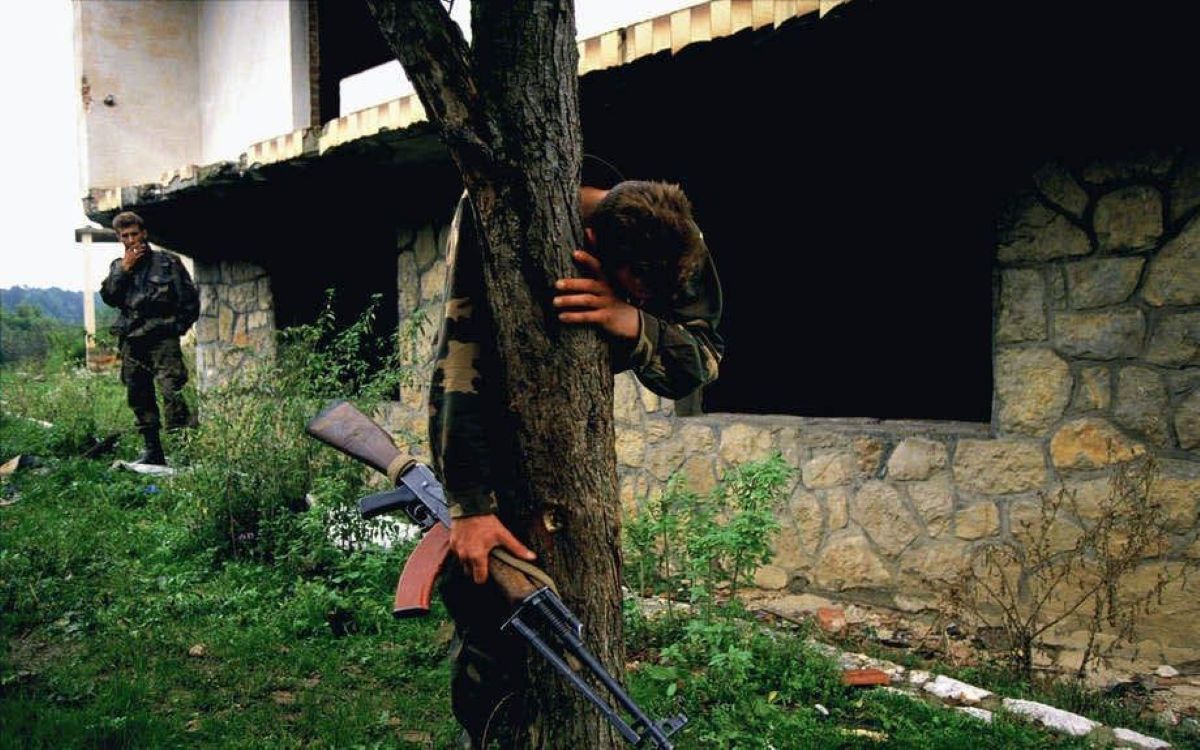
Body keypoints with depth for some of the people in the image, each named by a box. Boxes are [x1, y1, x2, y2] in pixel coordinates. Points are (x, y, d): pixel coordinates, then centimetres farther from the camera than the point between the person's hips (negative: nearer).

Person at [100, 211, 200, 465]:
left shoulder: (167, 262, 3)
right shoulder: (118, 267, 15)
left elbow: (190, 299, 4)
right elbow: (108, 297, 1)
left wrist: (179, 326, -1)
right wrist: (124, 269, -6)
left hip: (162, 339, -5)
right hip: (131, 341, 5)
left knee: (172, 392, -18)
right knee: (139, 398, 8)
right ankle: (153, 451, 16)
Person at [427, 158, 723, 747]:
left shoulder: (672, 240, -23)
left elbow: (700, 362, -26)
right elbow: (458, 360, -36)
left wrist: (633, 322, -48)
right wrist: (471, 506, -39)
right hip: (486, 418, -3)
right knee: (483, 590, -8)